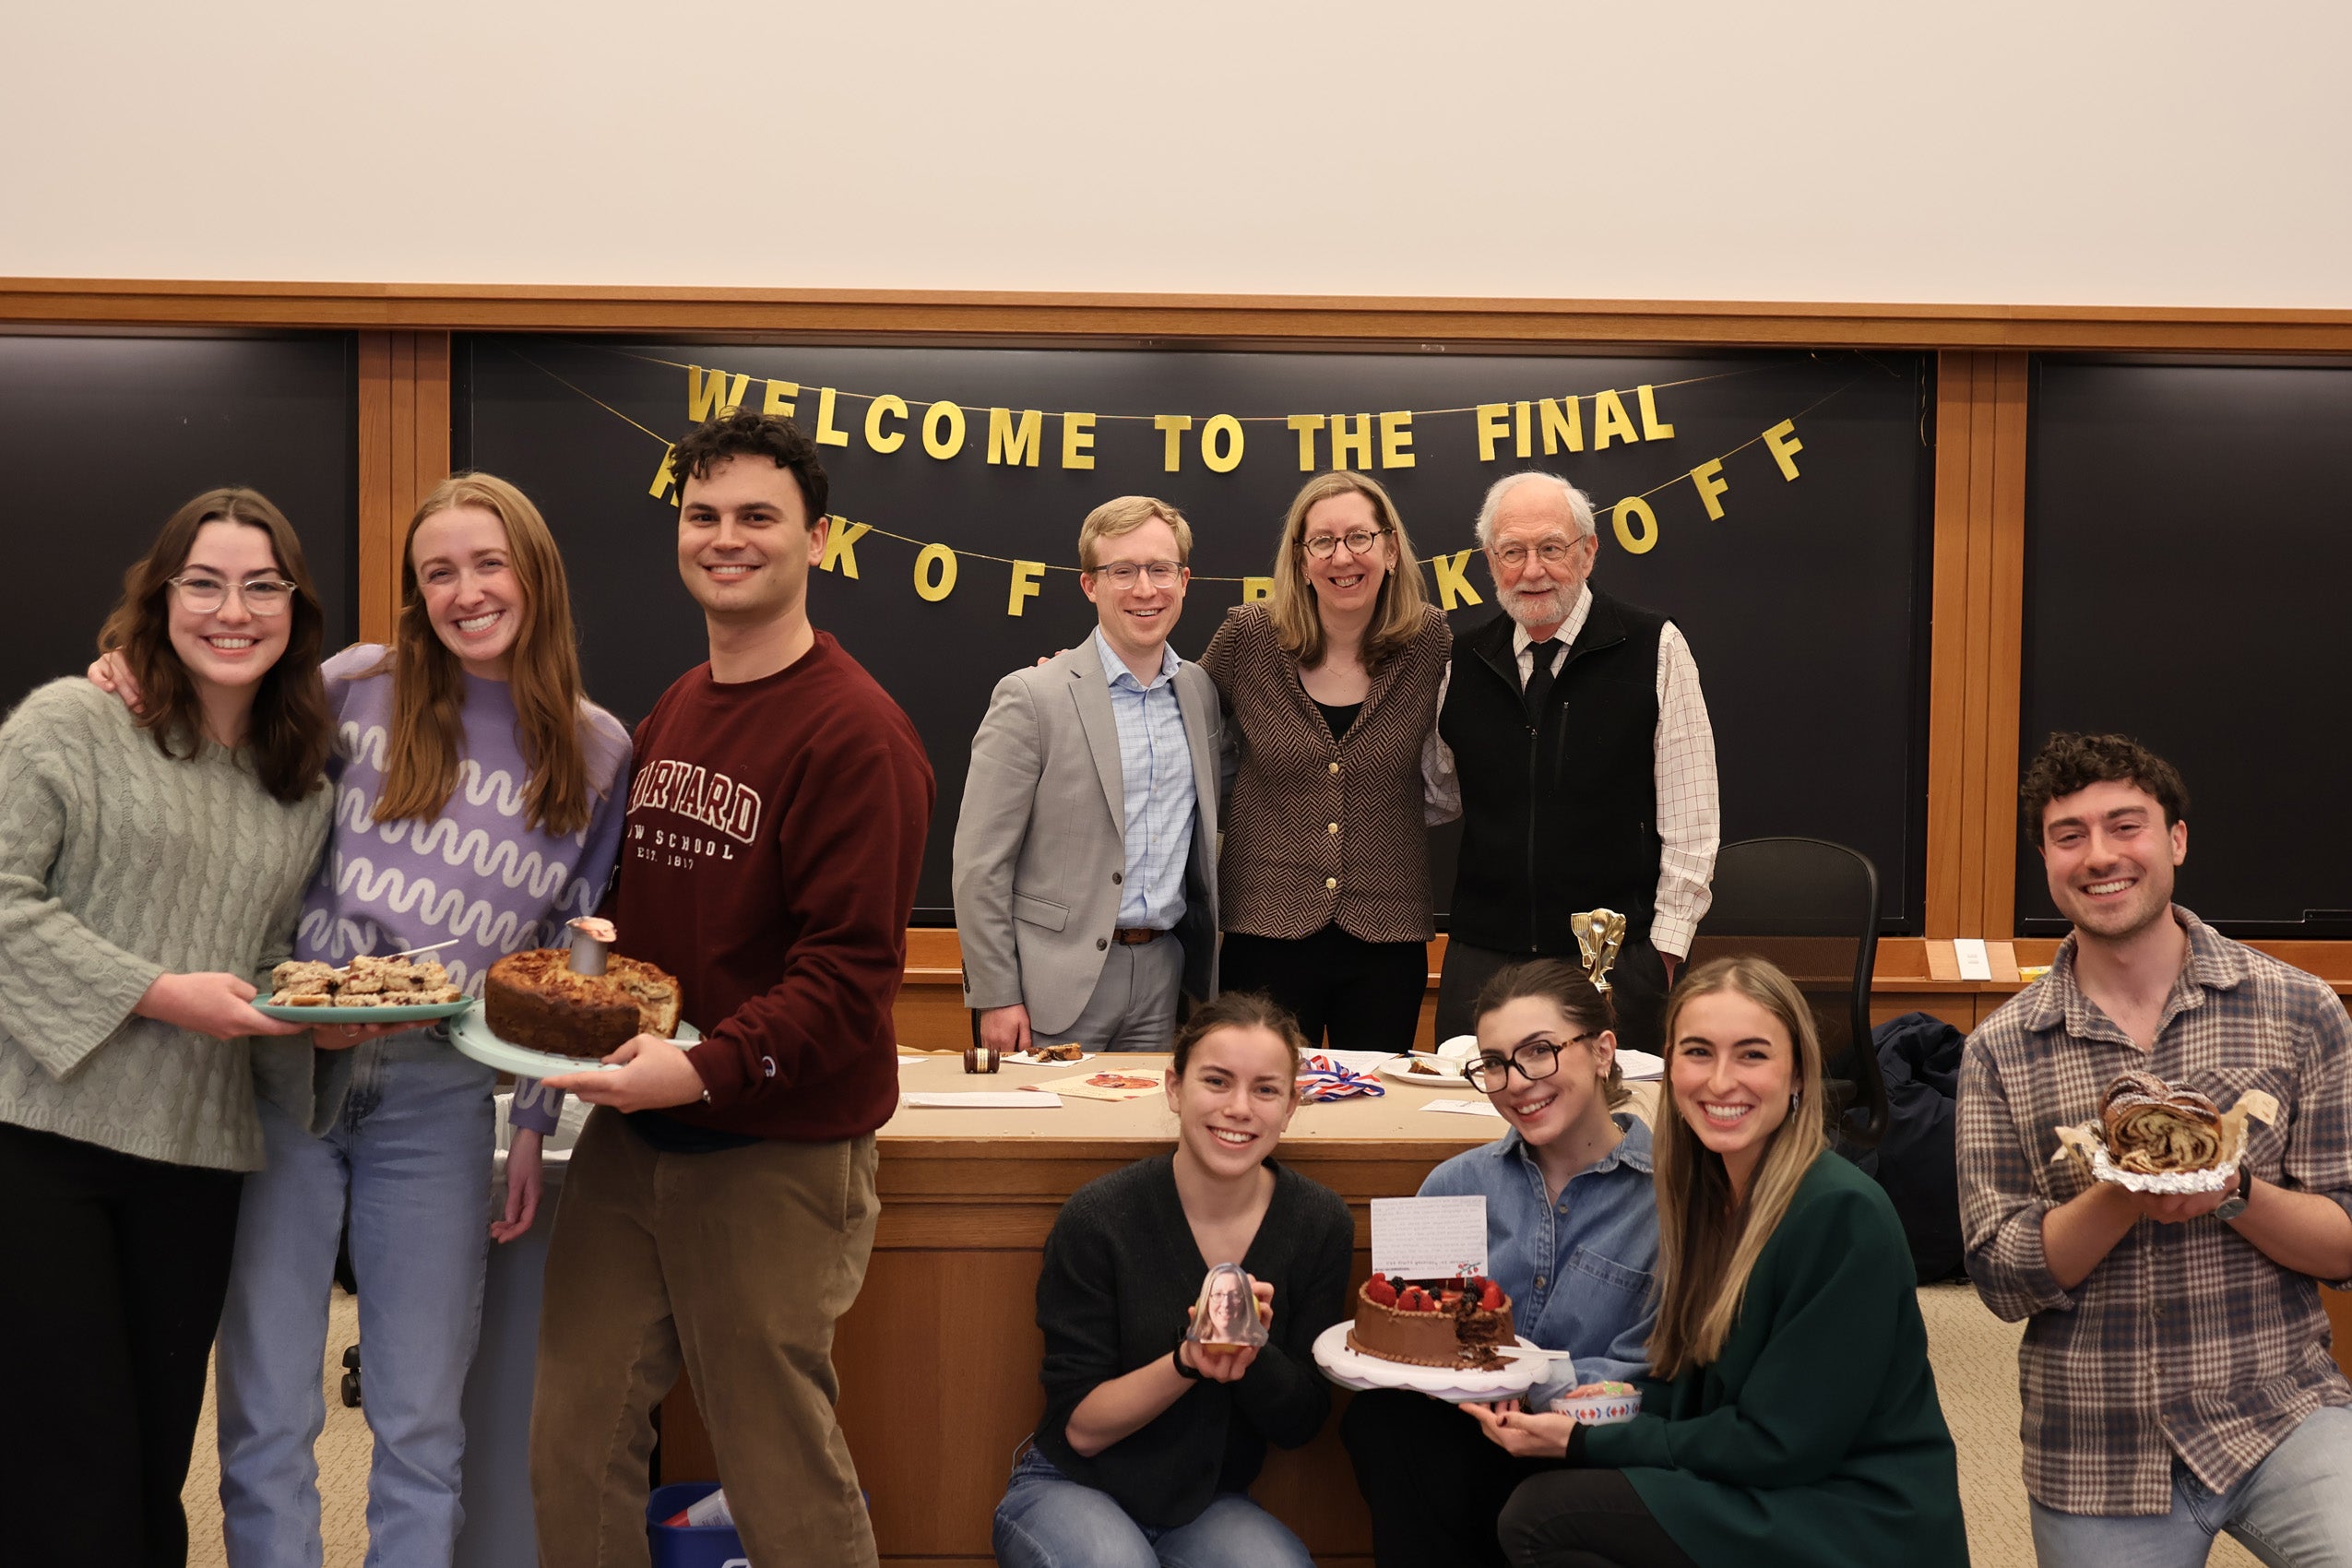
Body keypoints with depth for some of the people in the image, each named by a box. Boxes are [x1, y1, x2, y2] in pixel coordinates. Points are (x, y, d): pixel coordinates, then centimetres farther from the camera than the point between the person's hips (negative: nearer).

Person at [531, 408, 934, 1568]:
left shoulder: (853, 732, -14)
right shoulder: (670, 716, 11)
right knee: (575, 1436, 11)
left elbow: (852, 969, -19)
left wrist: (708, 1068, -27)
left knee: (780, 1463, 5)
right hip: (630, 1138, 7)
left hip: (774, 1155, -7)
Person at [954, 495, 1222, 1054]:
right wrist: (996, 996, -12)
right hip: (1060, 981, -5)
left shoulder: (1201, 691, 9)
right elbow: (980, 862, -9)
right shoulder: (1032, 696, -8)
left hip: (1162, 972, 5)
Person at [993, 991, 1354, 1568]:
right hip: (1072, 1491, -2)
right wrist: (1187, 1361, -30)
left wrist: (1252, 1352, -25)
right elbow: (1080, 1426, -12)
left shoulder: (1320, 1223, -7)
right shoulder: (1098, 1218, -16)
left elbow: (1300, 1423, -3)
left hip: (1208, 1504, 2)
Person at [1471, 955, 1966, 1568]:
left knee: (1539, 1517, -17)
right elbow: (1686, 1389, 11)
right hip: (1766, 1495, 7)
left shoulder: (1844, 1216, -20)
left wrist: (1582, 1442, -15)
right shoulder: (1704, 1196, 5)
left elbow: (1778, 1443, -19)